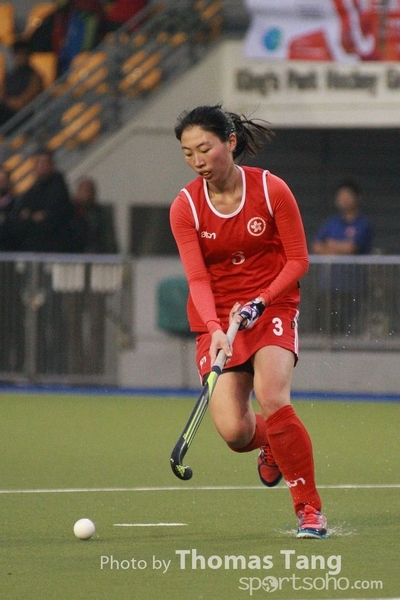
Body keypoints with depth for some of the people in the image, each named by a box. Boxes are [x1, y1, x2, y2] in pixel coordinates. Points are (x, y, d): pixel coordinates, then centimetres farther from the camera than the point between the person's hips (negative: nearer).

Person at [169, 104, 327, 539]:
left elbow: (297, 261, -4)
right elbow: (197, 278, -13)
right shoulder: (185, 207, -6)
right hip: (217, 319, 2)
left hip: (273, 308, -2)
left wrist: (259, 302, -19)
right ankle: (270, 445, 28)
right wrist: (215, 330, -30)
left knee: (272, 400, -26)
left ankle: (309, 509, -11)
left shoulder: (271, 190, -9)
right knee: (233, 432, -13)